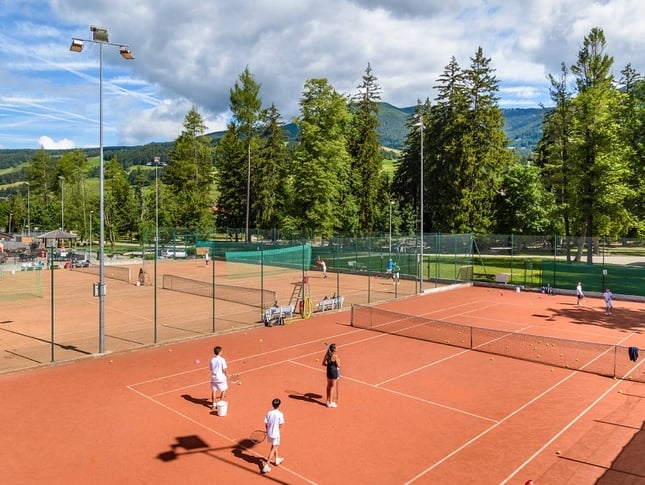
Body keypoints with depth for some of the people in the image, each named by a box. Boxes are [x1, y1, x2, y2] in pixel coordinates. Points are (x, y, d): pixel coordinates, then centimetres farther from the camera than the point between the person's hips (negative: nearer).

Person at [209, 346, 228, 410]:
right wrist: (226, 376, 1)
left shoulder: (212, 360, 1)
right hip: (221, 378, -4)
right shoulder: (222, 359, -14)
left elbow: (211, 369, 7)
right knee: (223, 390, 13)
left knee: (214, 391, 13)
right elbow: (224, 369, -15)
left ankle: (214, 404, 17)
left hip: (213, 377, 4)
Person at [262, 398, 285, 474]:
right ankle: (266, 466, -2)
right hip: (275, 434, -5)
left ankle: (277, 459, 45)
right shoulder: (280, 414, -18)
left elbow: (266, 424, -1)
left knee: (275, 446, 28)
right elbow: (280, 426, -14)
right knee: (273, 450, 4)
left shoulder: (269, 413, -6)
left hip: (269, 433, 5)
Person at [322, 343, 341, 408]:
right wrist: (338, 361, 2)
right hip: (334, 371, -6)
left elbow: (323, 363, 5)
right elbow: (338, 365, -16)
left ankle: (328, 400, 28)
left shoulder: (327, 355, -3)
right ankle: (330, 402, 8)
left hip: (329, 371, 6)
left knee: (329, 386, 17)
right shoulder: (335, 356, -21)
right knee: (333, 387, 4)